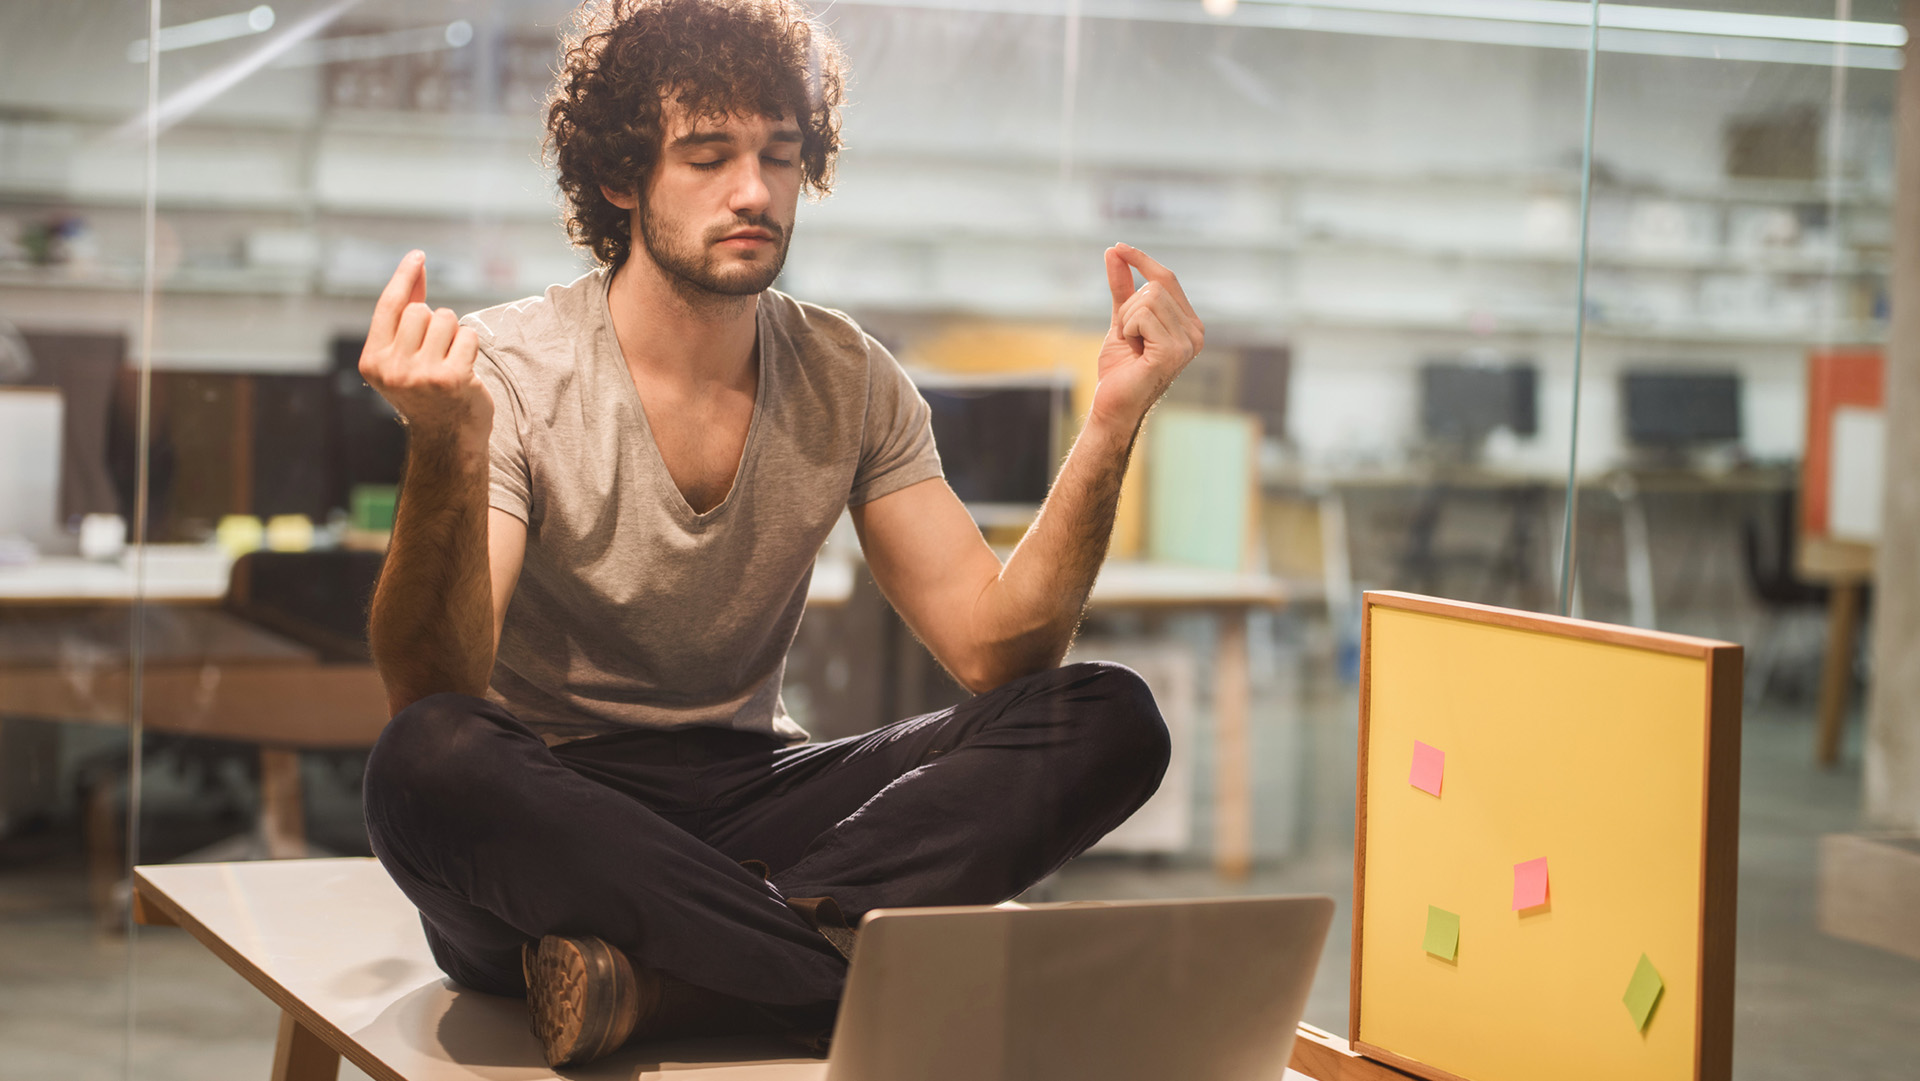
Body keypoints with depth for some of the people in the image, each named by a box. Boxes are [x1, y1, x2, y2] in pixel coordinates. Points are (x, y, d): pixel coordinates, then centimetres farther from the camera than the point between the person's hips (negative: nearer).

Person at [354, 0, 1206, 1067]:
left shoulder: (847, 381, 4)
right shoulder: (506, 371, -11)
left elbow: (995, 650, -3)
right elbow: (433, 694, -23)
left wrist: (1111, 427, -15)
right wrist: (446, 454, -40)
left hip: (747, 800, 5)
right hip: (547, 820, -4)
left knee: (1109, 721, -15)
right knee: (430, 763, -39)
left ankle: (652, 980, -27)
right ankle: (864, 955, -27)